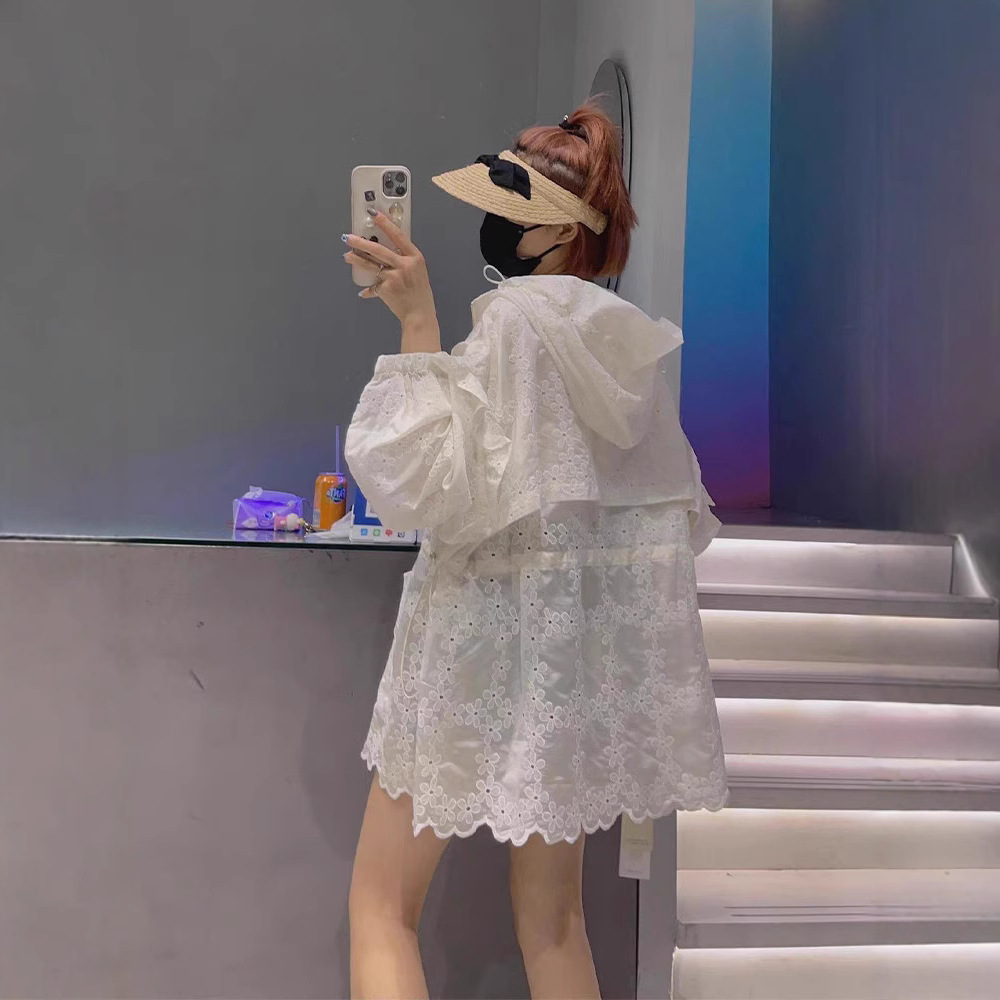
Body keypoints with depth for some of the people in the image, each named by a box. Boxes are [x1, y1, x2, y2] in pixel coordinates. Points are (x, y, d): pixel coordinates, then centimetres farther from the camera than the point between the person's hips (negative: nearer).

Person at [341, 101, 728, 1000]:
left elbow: (427, 479, -19)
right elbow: (680, 513, 15)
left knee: (382, 907, 7)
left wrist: (418, 321, -16)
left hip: (495, 637, -8)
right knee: (553, 916, 19)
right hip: (595, 647, 8)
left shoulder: (518, 315, -14)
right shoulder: (628, 337, 9)